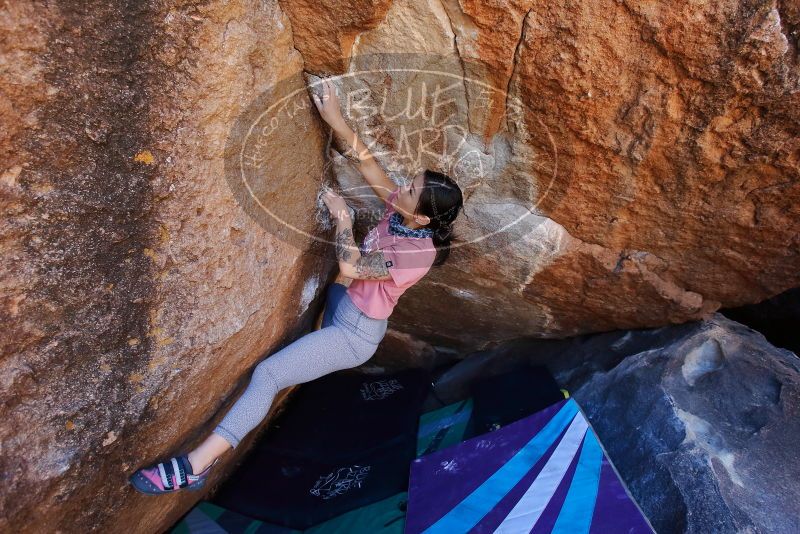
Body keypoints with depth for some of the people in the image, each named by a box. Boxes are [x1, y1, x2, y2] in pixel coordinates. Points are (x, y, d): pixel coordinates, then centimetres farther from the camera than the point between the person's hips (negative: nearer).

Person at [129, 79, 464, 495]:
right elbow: (367, 164, -5)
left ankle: (194, 467, -10)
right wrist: (336, 121, -15)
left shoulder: (420, 251, -29)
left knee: (267, 374, -16)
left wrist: (342, 216, -21)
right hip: (340, 305, 10)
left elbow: (351, 266, -33)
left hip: (355, 334, -9)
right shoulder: (401, 210, -7)